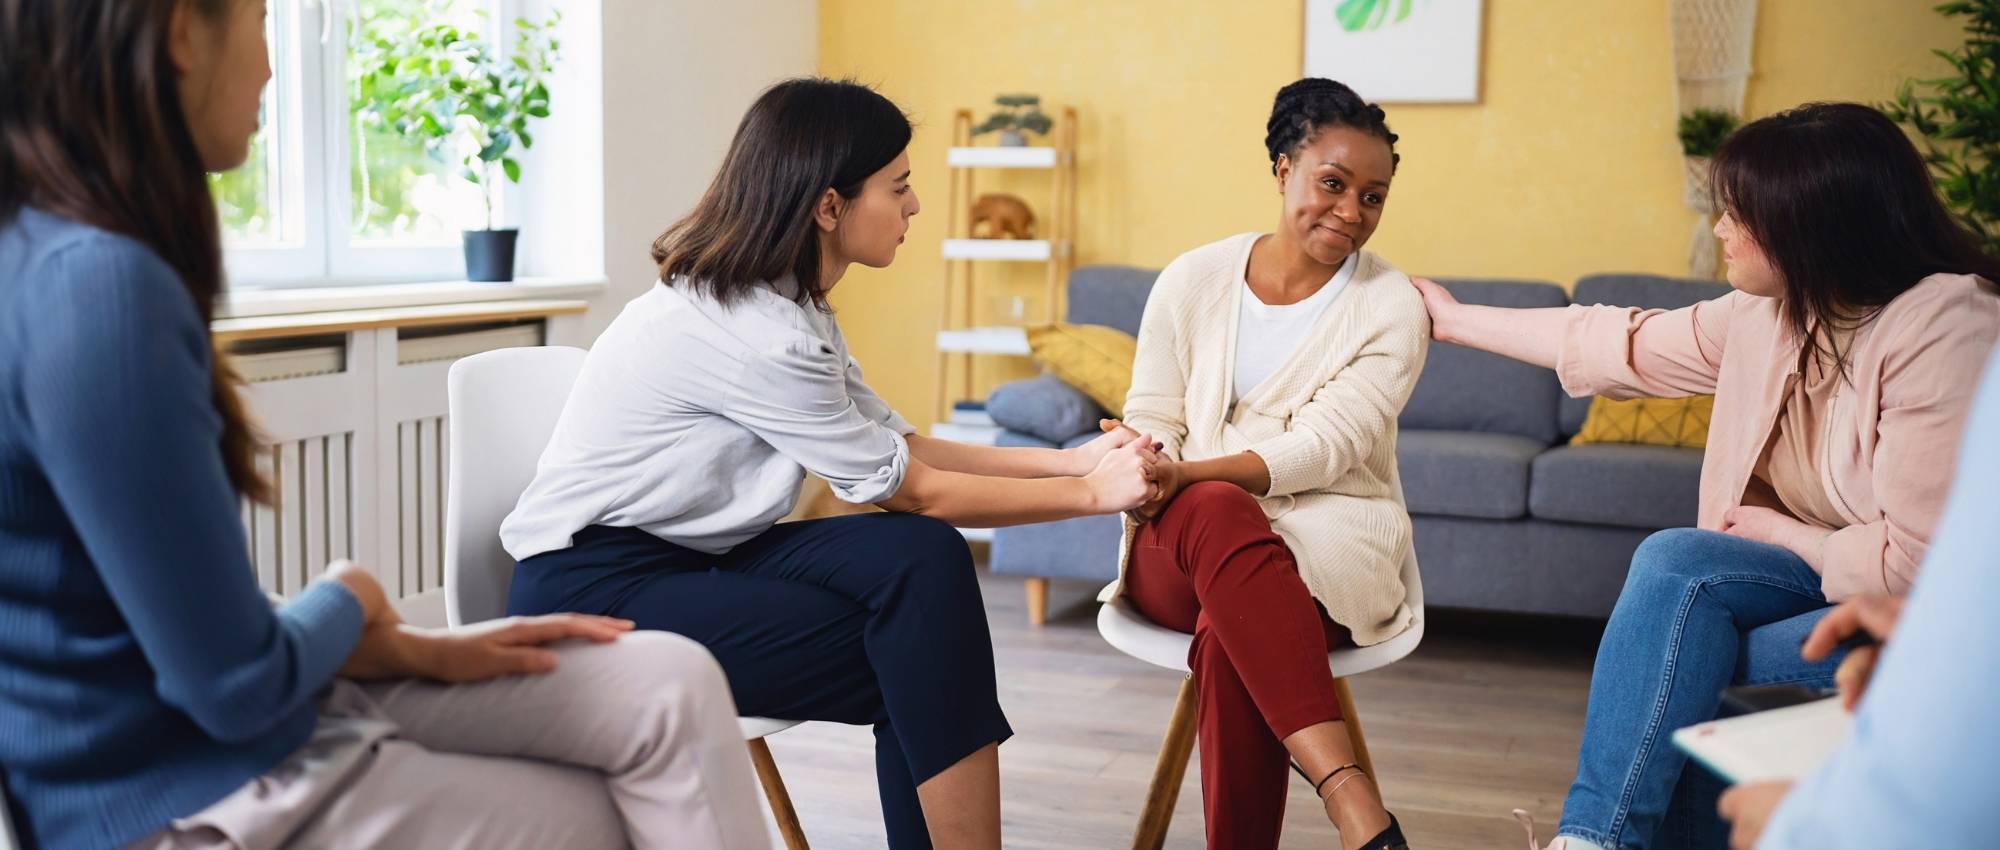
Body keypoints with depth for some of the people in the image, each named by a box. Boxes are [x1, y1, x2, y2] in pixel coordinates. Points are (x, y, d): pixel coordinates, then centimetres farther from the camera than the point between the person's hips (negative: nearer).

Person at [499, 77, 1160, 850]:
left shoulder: (789, 303, 6)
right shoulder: (751, 331, -23)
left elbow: (900, 446, 7)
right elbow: (909, 491, -15)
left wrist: (1072, 462, 0)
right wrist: (1090, 496, -9)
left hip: (693, 555, 8)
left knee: (922, 558, -13)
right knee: (919, 663, -16)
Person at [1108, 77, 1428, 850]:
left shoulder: (1391, 307, 1)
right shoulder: (1193, 280, 9)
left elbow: (1324, 447, -12)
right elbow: (1150, 419, 8)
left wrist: (1185, 475, -26)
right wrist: (1148, 476, -17)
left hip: (1328, 540, -1)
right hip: (1180, 551, 2)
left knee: (1230, 640, -37)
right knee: (1219, 513, -38)